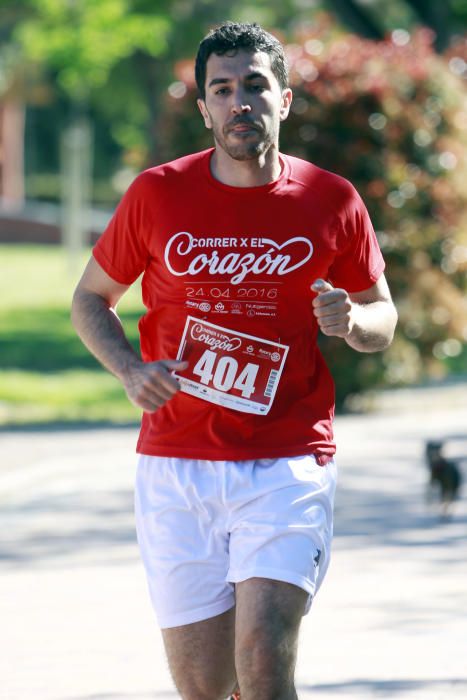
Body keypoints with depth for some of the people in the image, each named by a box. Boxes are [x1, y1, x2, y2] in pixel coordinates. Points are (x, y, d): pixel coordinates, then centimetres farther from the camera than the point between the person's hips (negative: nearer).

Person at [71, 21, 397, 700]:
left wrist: (352, 321, -11)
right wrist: (129, 368, -6)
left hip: (288, 465, -1)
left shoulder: (333, 202, 1)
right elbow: (91, 298, 14)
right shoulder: (157, 194, 1)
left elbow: (382, 317, 14)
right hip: (175, 463, 1)